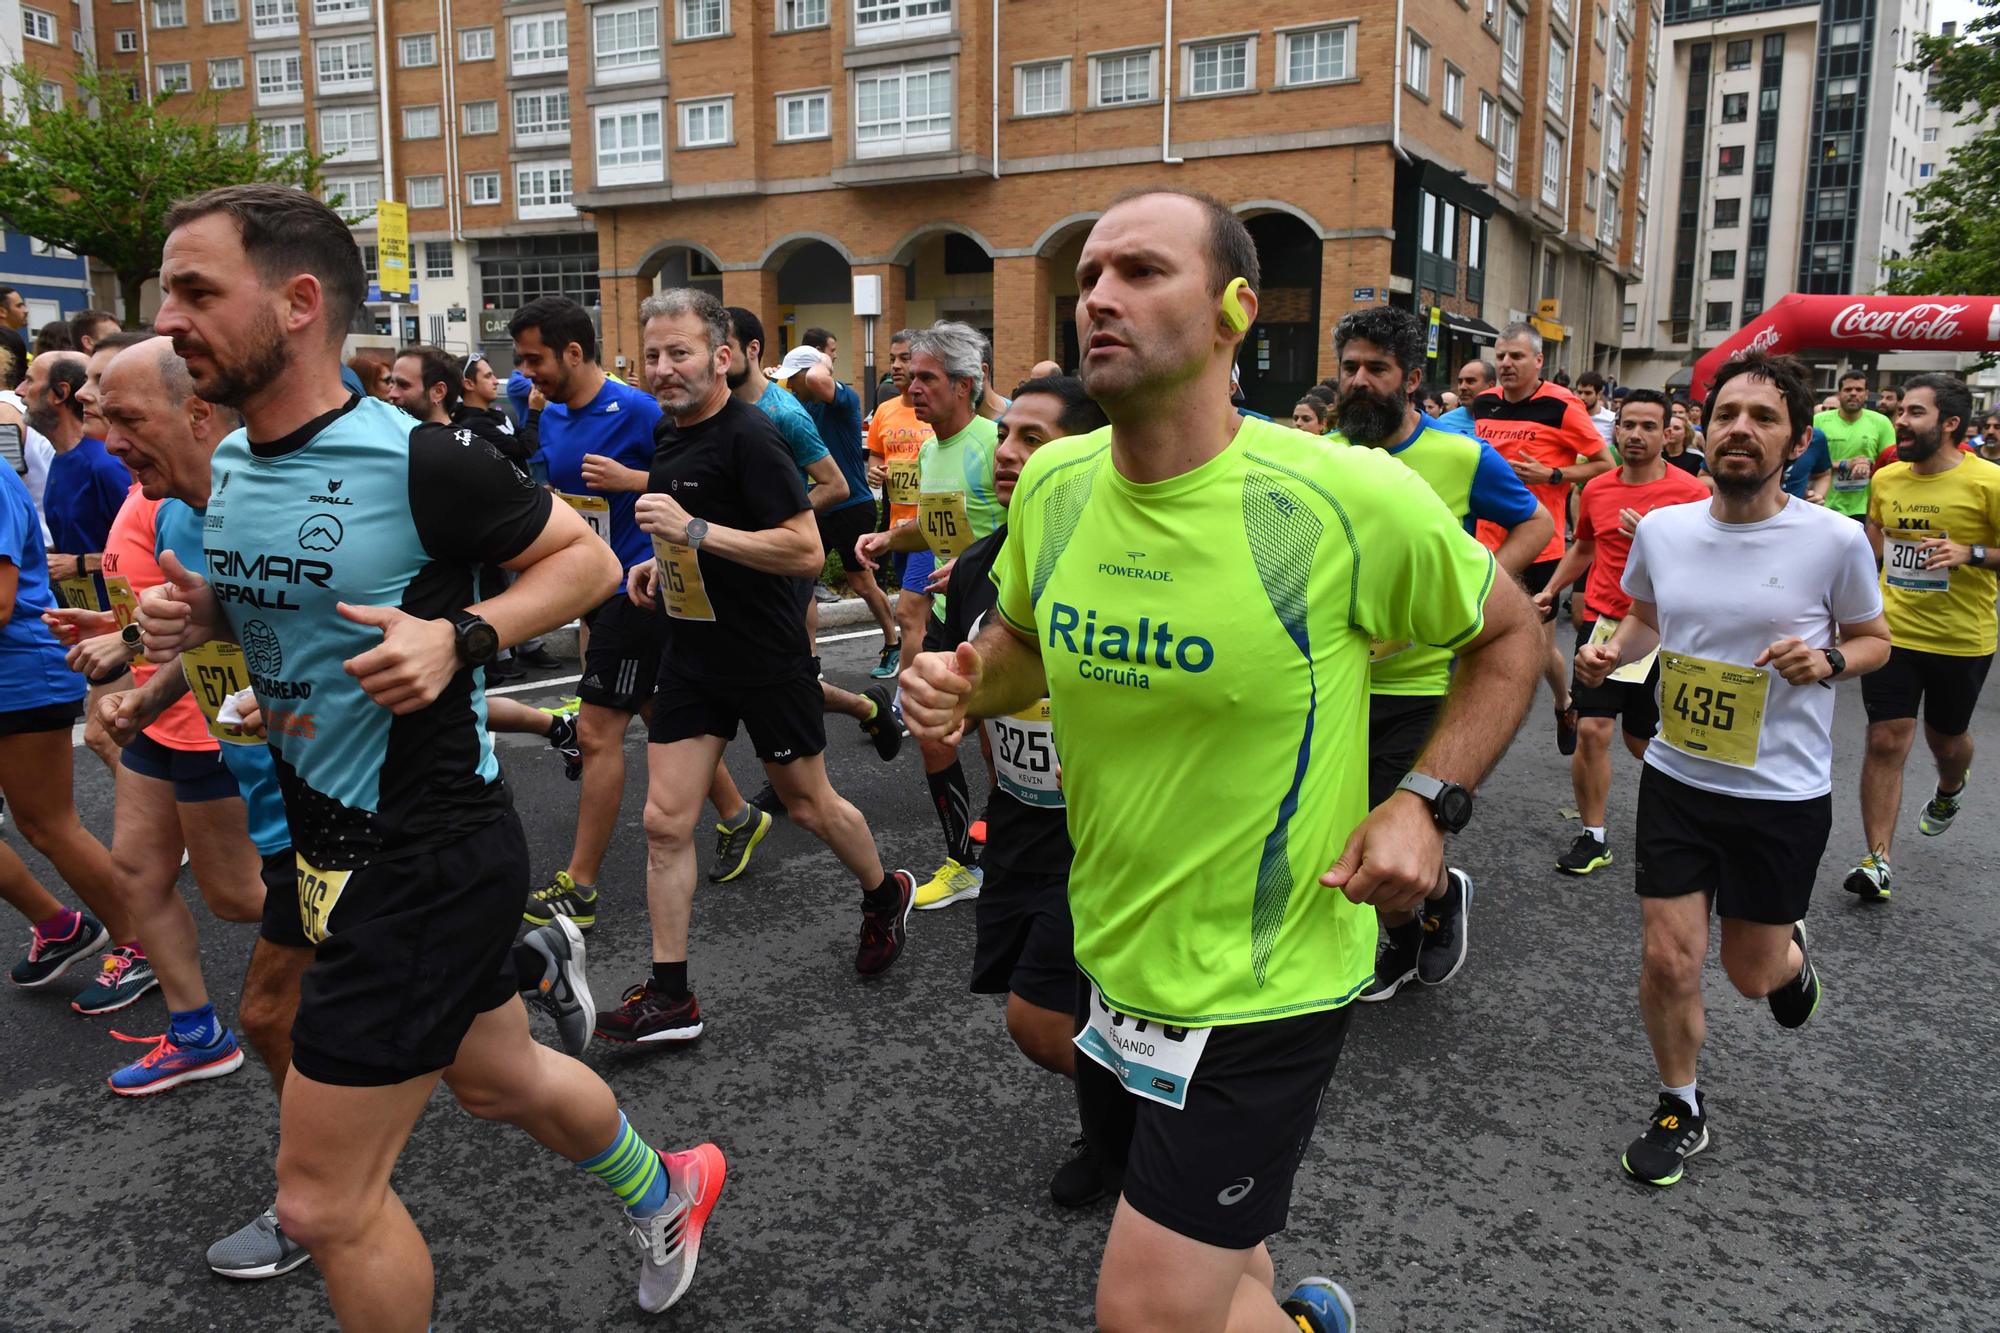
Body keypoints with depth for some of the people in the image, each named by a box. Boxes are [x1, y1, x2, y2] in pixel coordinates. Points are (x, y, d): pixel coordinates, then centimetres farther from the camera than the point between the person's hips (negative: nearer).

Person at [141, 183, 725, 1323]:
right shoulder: (229, 463, 4)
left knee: (326, 1204, 2)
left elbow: (587, 558, -11)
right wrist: (196, 613, -2)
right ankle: (666, 1193, 53)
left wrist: (462, 635, -26)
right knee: (501, 1076, 27)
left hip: (428, 854, -9)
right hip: (329, 837, 9)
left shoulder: (417, 461, -20)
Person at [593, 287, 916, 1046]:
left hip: (767, 659, -7)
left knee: (806, 802, 11)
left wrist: (694, 530, -29)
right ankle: (670, 997, 11)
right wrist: (664, 562, 9)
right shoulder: (671, 435, 9)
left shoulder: (749, 437, -18)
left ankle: (886, 894, 41)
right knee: (665, 821, 2)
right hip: (693, 652, 7)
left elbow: (806, 552, -26)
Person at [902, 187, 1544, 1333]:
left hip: (1266, 983, -5)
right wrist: (961, 685, -9)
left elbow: (1509, 634, -4)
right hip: (1113, 951, 6)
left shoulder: (1353, 498, -20)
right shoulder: (1053, 484, -6)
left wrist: (1429, 801, -16)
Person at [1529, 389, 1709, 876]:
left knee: (1640, 739, 8)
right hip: (1603, 621, 3)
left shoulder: (1690, 492, -7)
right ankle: (1593, 838, 8)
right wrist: (1551, 590, 14)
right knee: (1591, 730, -6)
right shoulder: (1596, 490, 6)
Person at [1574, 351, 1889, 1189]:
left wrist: (1830, 660, -19)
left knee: (1751, 976, 13)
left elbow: (1876, 639, 3)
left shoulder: (1834, 540, -13)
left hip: (1784, 795, -2)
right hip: (1677, 780, 2)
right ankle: (1680, 1108, 26)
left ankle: (1791, 949, 52)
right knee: (1670, 961, 1)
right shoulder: (1661, 529, -4)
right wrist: (1611, 651, -6)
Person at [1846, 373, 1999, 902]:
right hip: (1893, 632, 2)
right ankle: (1877, 860, 0)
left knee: (1947, 738, 18)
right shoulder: (1885, 479, 1)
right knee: (1886, 740, -4)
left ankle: (1950, 789, 55)